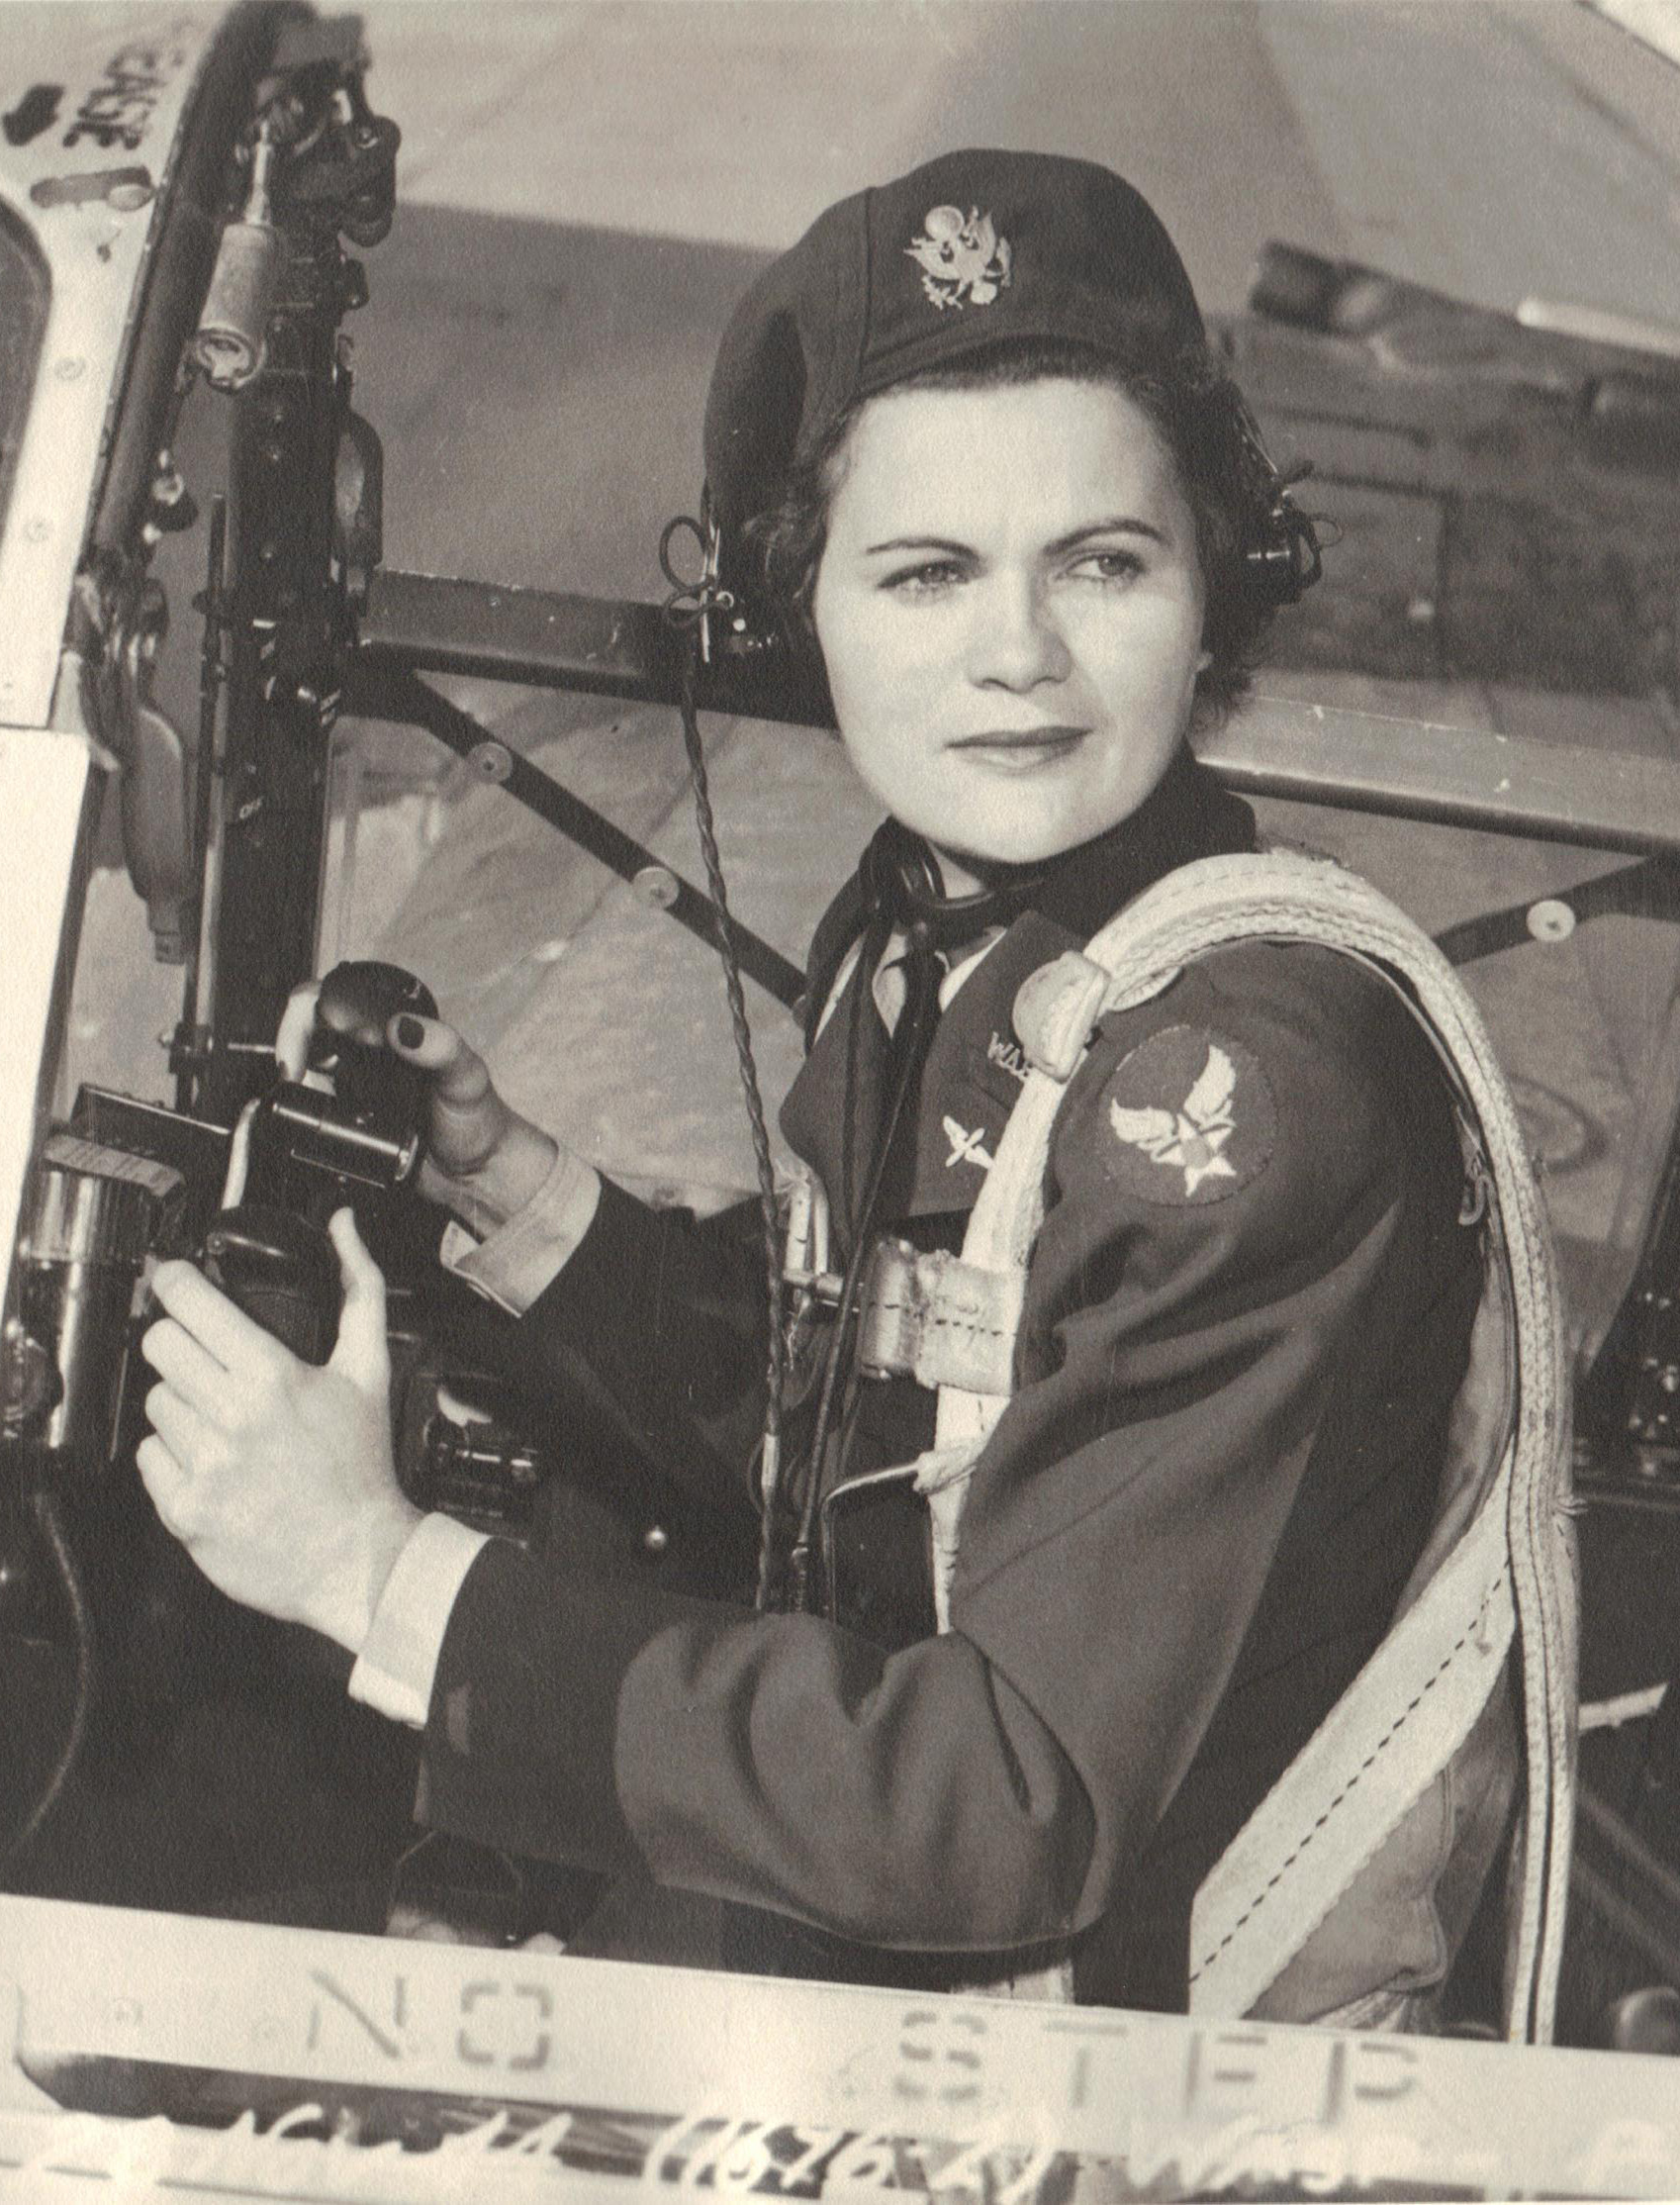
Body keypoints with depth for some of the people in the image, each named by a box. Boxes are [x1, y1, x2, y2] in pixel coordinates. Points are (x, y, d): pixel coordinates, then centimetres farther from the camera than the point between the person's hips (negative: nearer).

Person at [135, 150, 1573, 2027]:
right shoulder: (915, 930, -1)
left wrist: (380, 1573, -24)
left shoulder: (1252, 1077, -26)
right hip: (863, 1943, 7)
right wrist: (508, 1186, -1)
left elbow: (1025, 1809, -27)